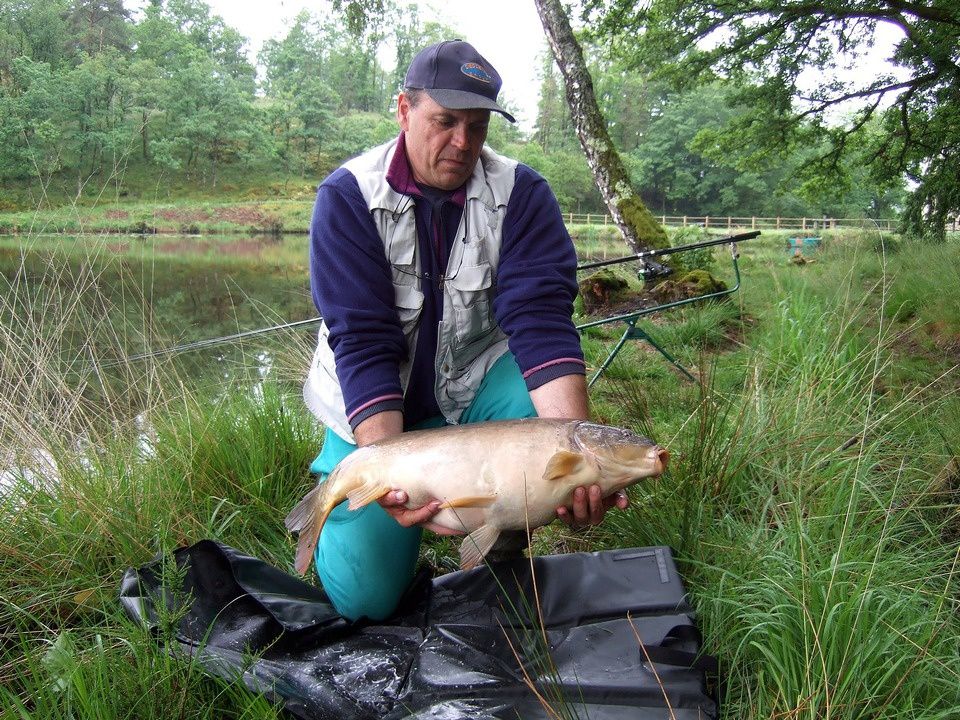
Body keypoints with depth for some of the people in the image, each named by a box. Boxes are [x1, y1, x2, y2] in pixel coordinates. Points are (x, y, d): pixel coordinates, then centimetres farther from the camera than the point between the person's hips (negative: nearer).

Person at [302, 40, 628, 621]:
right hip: (373, 406, -1)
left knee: (538, 404, -33)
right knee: (363, 598, -9)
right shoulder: (348, 197, -16)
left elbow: (540, 317, -26)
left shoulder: (522, 194, -13)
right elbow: (362, 341, -23)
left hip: (475, 382, 2)